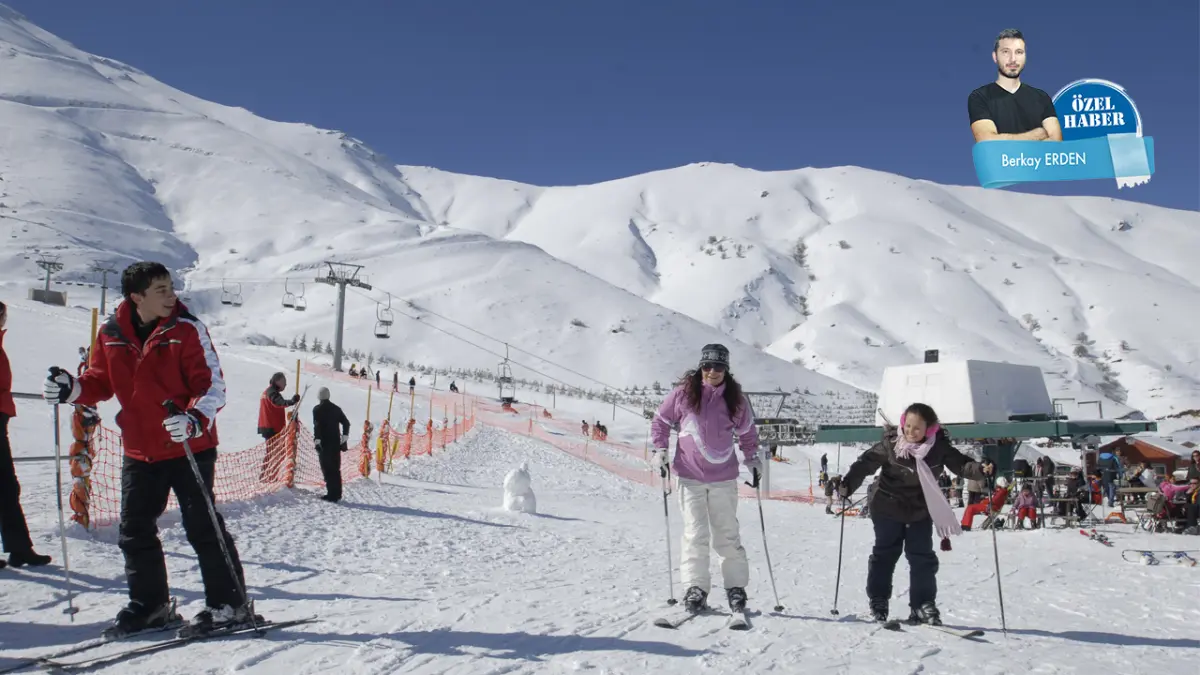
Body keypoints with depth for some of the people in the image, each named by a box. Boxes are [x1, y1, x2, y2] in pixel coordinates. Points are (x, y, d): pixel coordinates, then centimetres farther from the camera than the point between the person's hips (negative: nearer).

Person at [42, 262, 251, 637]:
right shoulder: (112, 334, 1)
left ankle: (228, 604, 10)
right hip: (139, 451, 5)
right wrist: (71, 390, -7)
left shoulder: (186, 329, -11)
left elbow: (213, 385, -13)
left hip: (190, 448, -5)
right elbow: (100, 381, 13)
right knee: (134, 531, 12)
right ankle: (150, 605, 28)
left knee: (202, 527, -2)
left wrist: (195, 419, -30)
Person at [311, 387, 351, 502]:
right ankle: (337, 494, 16)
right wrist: (345, 436, 20)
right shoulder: (336, 408, 10)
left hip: (324, 444, -5)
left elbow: (317, 426, -16)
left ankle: (331, 494, -7)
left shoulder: (317, 409, -5)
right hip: (336, 443, 5)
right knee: (336, 469, 12)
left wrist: (317, 440, -17)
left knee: (327, 470, -3)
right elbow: (346, 423, 11)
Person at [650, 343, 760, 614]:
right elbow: (661, 420, 7)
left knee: (728, 533, 6)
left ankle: (736, 587, 17)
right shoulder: (684, 393, -4)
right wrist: (660, 450, -1)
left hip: (724, 476, 1)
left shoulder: (735, 399, 0)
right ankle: (695, 587, 6)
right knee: (696, 533, -2)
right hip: (690, 474, -1)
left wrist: (751, 457, 7)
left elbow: (747, 431, 15)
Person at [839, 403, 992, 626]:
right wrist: (848, 484, -19)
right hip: (888, 508, -2)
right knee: (885, 553, 8)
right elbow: (866, 462, -11)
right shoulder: (890, 444, -16)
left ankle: (923, 604, 12)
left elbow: (960, 463, -10)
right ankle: (877, 600, 21)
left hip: (921, 511, 2)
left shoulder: (939, 447, -10)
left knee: (922, 557, 3)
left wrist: (979, 470, -31)